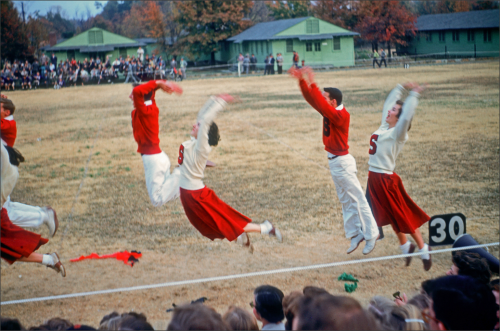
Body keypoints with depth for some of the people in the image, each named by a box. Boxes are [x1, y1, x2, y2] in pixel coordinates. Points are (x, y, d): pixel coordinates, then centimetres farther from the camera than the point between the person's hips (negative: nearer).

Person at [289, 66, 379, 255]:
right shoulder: (330, 111, 3)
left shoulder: (341, 115, -22)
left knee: (357, 200, -2)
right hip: (333, 161, 10)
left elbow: (322, 105, -36)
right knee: (345, 201, 14)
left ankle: (371, 235, 6)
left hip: (342, 162, -10)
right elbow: (312, 99, 3)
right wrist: (301, 81, -8)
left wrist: (312, 84, -36)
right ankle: (355, 235, 22)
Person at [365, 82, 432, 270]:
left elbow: (406, 116, -31)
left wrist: (414, 95, -28)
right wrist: (400, 88, 22)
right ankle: (405, 246, 32)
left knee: (403, 217, 1)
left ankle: (423, 249, 12)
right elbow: (388, 103, 20)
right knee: (391, 217, 18)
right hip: (374, 177, 8)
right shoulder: (384, 127, 7)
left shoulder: (398, 133, -14)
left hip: (386, 179, -8)